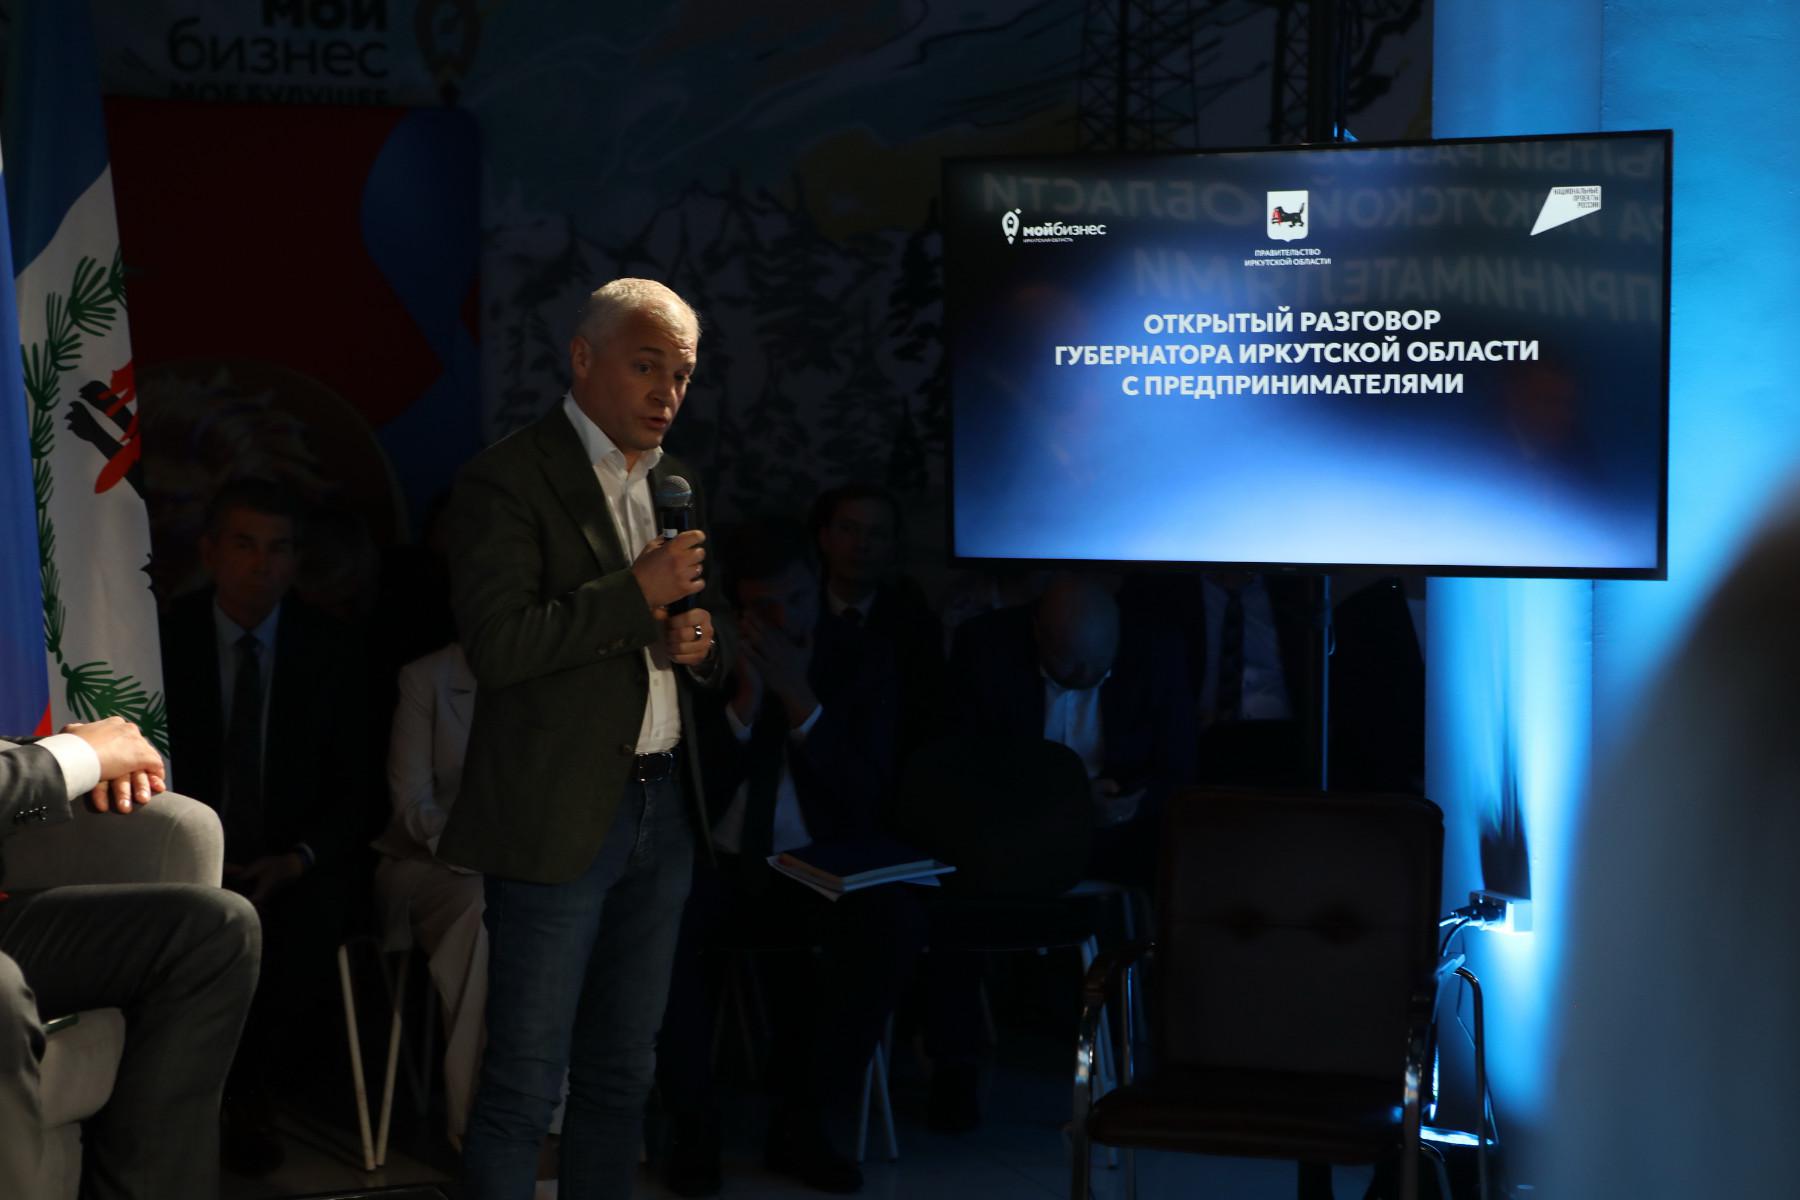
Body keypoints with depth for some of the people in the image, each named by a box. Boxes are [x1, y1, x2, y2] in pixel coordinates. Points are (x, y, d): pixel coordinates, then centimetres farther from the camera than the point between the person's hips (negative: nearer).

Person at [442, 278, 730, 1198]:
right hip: (560, 814, -7)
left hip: (663, 809, 7)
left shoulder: (673, 485, 15)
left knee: (622, 1072, 13)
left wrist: (703, 642, 1)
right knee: (524, 1084, -3)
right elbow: (496, 645, -19)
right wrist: (638, 594, -17)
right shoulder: (506, 479, -8)